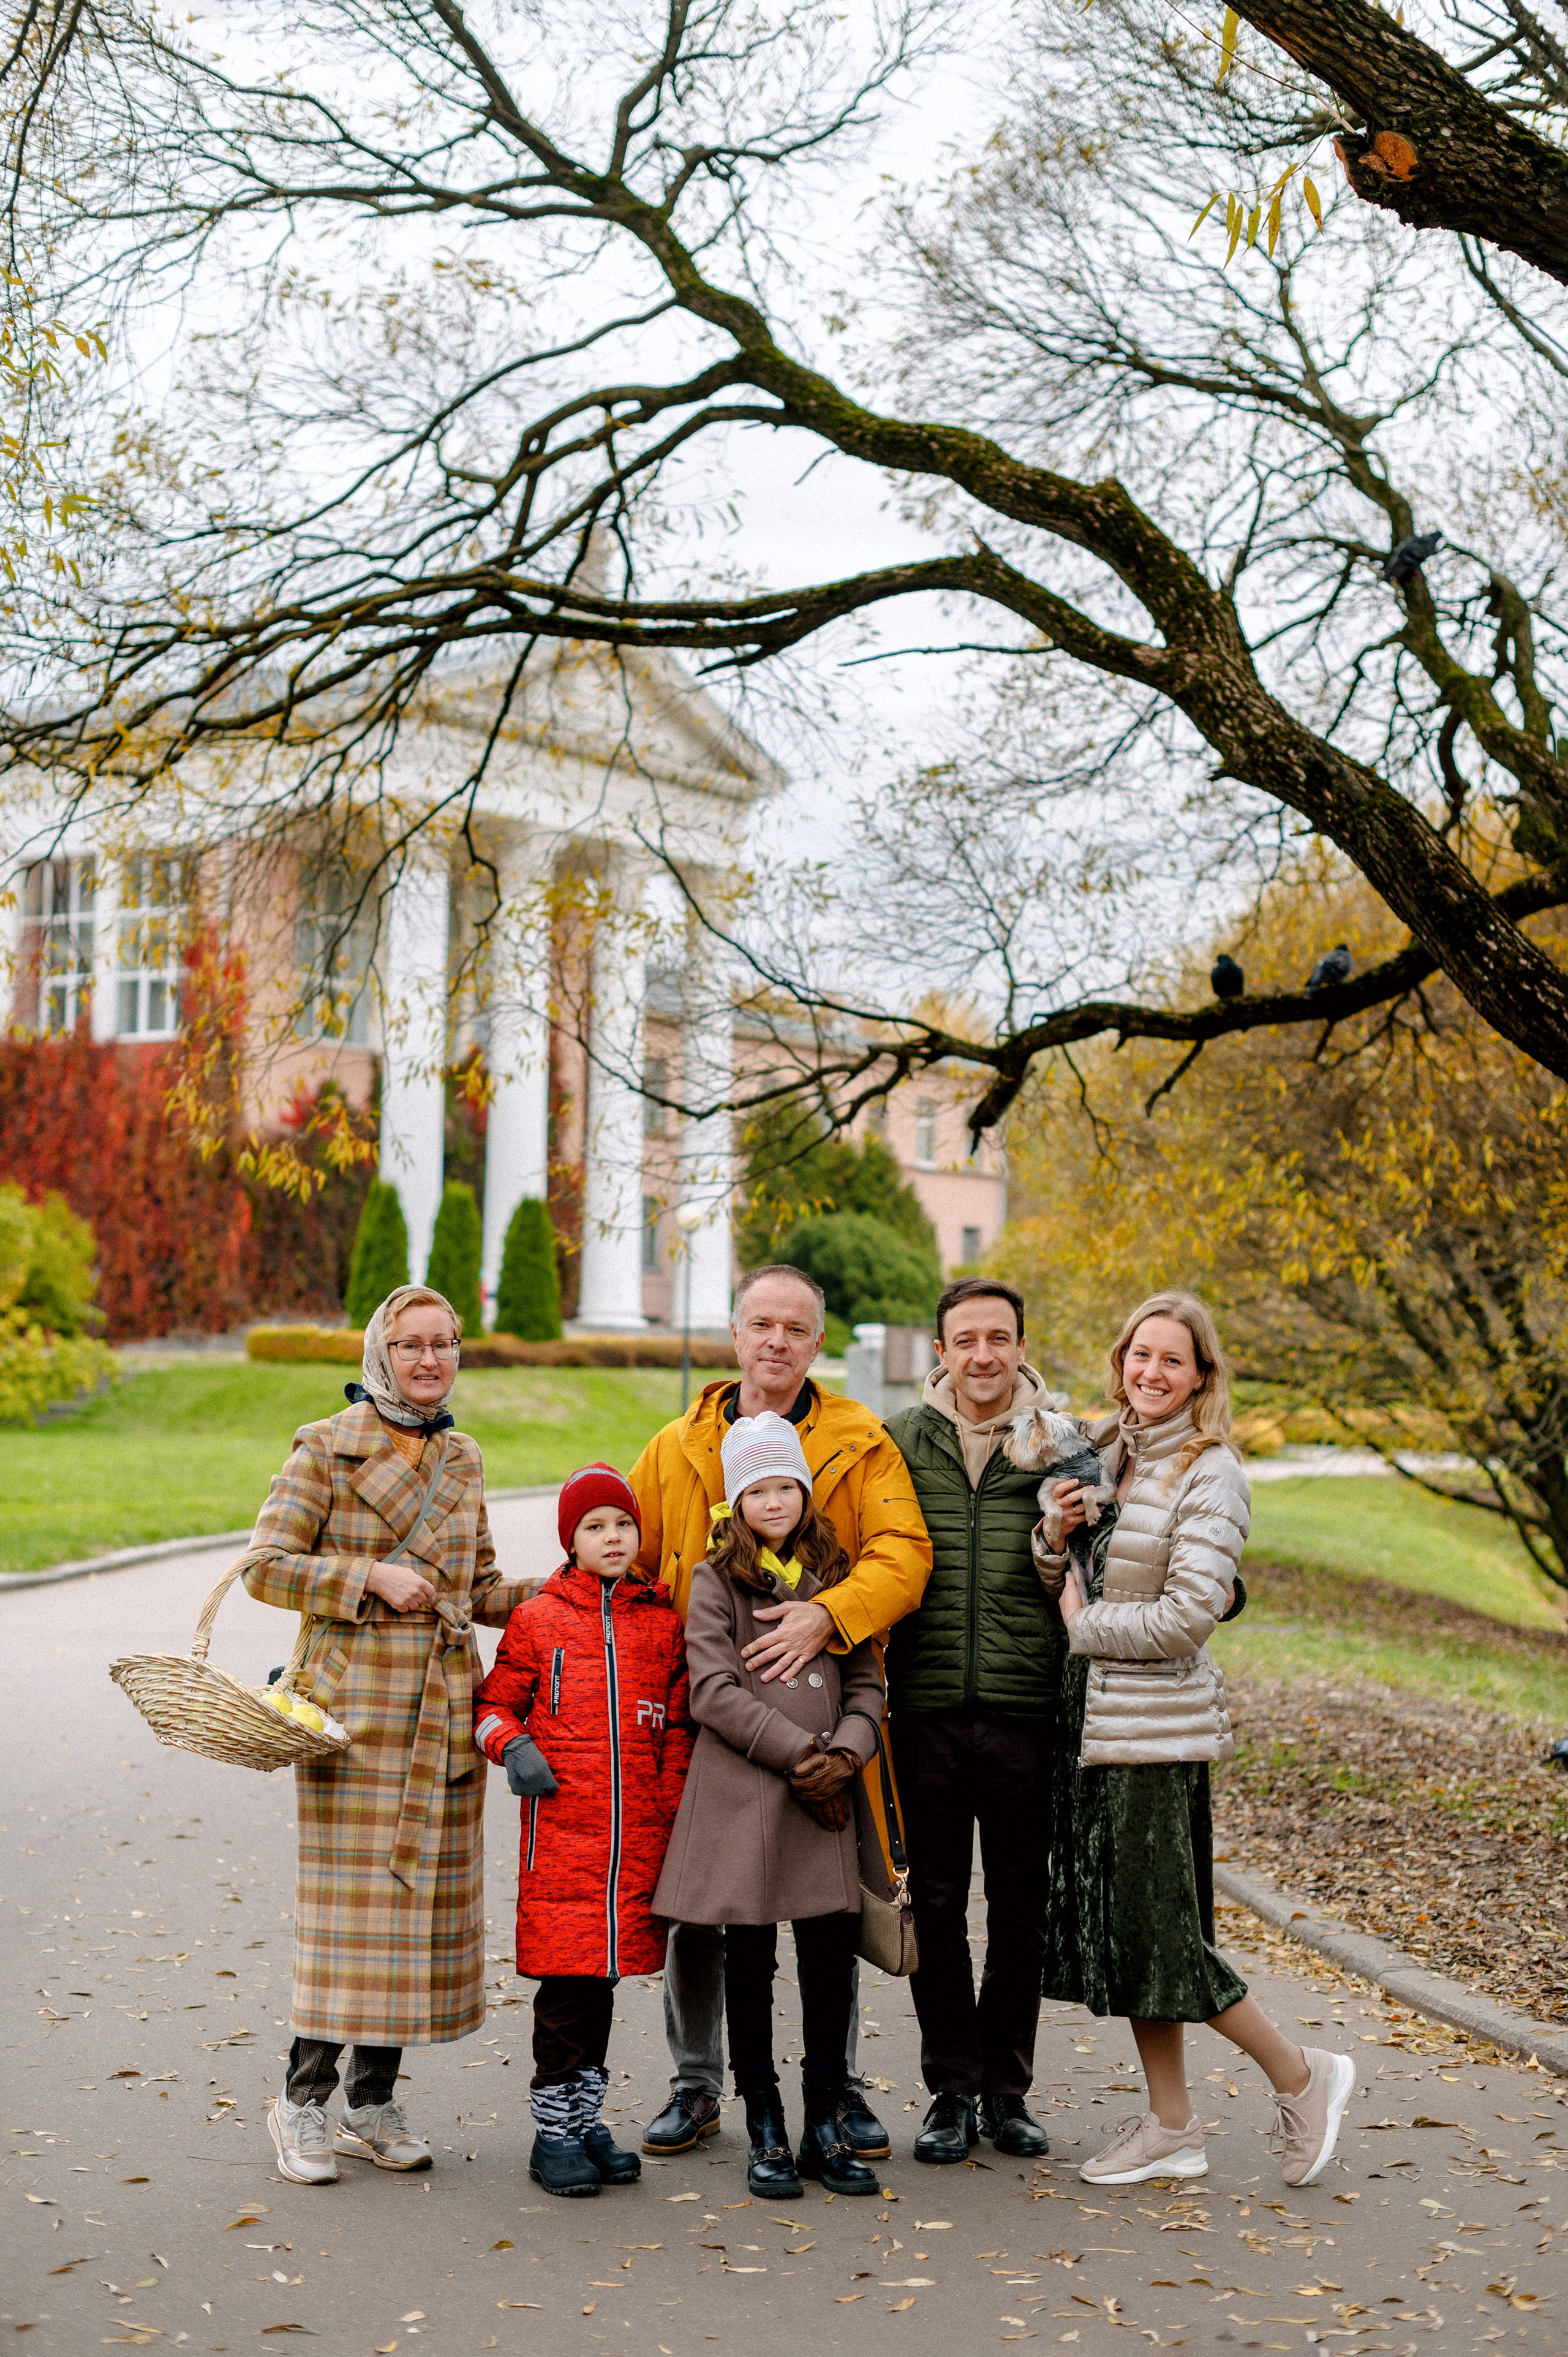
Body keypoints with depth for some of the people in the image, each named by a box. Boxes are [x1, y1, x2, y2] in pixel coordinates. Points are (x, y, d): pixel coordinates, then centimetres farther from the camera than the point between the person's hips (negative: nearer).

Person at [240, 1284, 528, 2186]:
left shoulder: (463, 1460, 13)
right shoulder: (328, 1447, -3)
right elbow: (265, 1566, -6)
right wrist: (371, 1578, -15)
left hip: (447, 1707, 5)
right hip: (355, 1701, -5)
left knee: (426, 1897, 7)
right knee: (348, 1899, -6)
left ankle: (375, 2098, 20)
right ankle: (306, 2098, 11)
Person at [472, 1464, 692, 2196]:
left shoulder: (662, 1623, 9)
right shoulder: (536, 1619, 2)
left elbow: (677, 1727, 14)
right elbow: (494, 1703, 9)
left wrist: (673, 1818, 9)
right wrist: (512, 1746, -11)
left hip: (639, 1836, 3)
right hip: (560, 1830, -3)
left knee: (605, 1971, 11)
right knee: (566, 1978, -2)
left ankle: (585, 2119, 23)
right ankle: (555, 2132, 10)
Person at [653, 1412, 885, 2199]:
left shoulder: (836, 1576, 12)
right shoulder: (714, 1581, 1)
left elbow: (867, 1681, 9)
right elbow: (714, 1691, -8)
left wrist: (846, 1751, -9)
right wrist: (798, 1752, -12)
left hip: (824, 1800, 3)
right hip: (742, 1796, -3)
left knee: (832, 1956, 3)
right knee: (750, 1962, 4)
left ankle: (825, 2128, 16)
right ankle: (765, 2134, 15)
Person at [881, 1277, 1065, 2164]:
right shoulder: (901, 1442, 5)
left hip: (1027, 1708, 0)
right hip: (928, 1710, 0)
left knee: (1022, 1909, 9)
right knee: (938, 1906, 7)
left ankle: (1008, 2089, 23)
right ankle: (952, 2090, 21)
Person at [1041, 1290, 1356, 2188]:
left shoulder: (1210, 1474, -11)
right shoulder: (1098, 1451, 10)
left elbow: (1190, 1615, -18)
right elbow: (1062, 1588, 15)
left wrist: (1085, 1625, -8)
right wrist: (1058, 1534, -6)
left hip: (1160, 1726, -7)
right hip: (1090, 1718, 7)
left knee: (1160, 1932, -3)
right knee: (1116, 1925, 12)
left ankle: (1303, 2075, 17)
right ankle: (1171, 2127, 24)